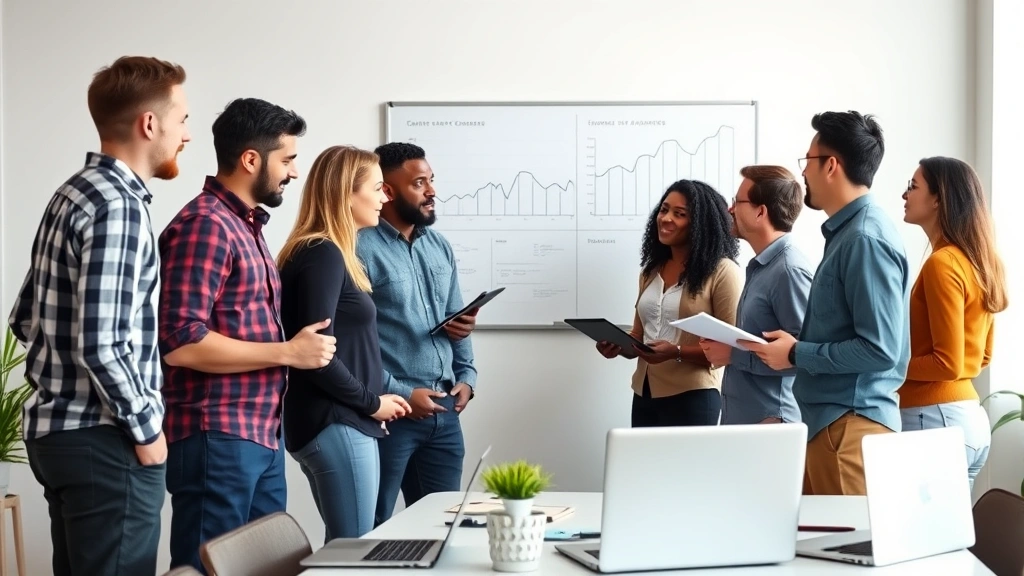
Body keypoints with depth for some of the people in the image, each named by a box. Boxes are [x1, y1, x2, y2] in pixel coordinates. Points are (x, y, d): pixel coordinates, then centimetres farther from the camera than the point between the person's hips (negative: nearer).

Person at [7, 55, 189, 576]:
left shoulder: (74, 193, 12)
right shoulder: (118, 204, -17)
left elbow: (26, 318, 17)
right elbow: (100, 344, -23)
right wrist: (146, 428, -12)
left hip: (58, 428, 10)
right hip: (104, 441, -10)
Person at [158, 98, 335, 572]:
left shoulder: (246, 225, 16)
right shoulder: (205, 224, -13)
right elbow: (181, 344, -22)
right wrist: (288, 352, -15)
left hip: (261, 433, 10)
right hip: (217, 437, -9)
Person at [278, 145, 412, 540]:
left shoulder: (326, 253, 15)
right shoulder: (323, 254, -14)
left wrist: (373, 401, 6)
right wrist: (372, 402, -11)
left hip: (337, 423, 10)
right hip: (336, 427, -10)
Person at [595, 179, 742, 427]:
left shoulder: (722, 271, -9)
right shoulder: (650, 271, 14)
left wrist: (677, 352, -24)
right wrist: (619, 345, -1)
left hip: (692, 397, -7)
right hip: (644, 395, 7)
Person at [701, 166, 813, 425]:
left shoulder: (790, 270, -17)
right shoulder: (760, 266, 13)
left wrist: (734, 354, -19)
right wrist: (723, 344, 4)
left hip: (772, 423, -9)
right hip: (742, 418, 9)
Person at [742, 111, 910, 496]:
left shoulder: (865, 239, -17)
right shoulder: (847, 232, 13)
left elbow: (879, 348, -22)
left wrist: (796, 354, -14)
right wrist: (795, 344, 6)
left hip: (850, 425, -10)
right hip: (830, 419, 10)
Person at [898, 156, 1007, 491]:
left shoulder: (942, 263, -14)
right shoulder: (976, 262, 12)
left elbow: (948, 362, -17)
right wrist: (908, 357, 17)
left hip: (936, 420, -9)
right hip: (969, 416, 9)